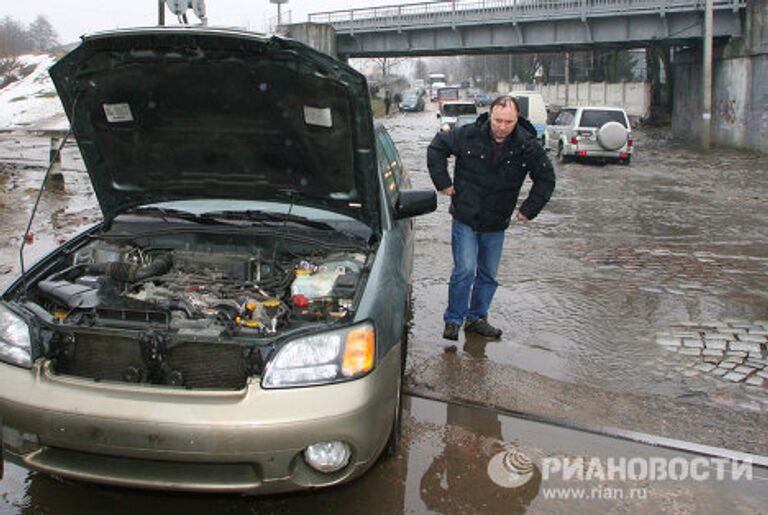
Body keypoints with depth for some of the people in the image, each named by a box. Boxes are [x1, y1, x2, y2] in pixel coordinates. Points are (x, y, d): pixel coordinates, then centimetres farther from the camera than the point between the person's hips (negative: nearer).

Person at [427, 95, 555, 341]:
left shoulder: (528, 146, -8)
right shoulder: (468, 135, -13)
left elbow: (546, 178, 6)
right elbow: (437, 147, 2)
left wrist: (529, 209, 0)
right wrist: (443, 181, -3)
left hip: (496, 223, 3)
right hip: (465, 218, -3)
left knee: (488, 274, 12)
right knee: (465, 269, -10)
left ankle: (477, 318, 29)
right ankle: (453, 320, 5)